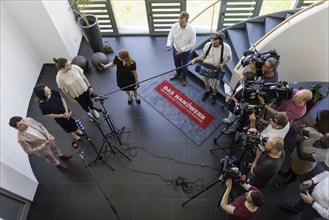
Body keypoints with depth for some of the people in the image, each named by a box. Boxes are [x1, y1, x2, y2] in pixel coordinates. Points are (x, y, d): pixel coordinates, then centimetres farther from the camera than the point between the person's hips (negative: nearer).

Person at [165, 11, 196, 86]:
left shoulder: (191, 30, -28)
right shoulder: (174, 26, -19)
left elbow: (192, 43, -18)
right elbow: (170, 36, -7)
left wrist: (182, 49, -25)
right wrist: (169, 44, -28)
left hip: (185, 52, -3)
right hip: (175, 50, 3)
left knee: (184, 66, 21)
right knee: (177, 64, 28)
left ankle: (184, 77, 50)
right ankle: (178, 74, 59)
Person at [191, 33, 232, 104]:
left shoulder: (226, 47, -21)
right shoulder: (208, 45, -18)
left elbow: (229, 58, -4)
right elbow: (204, 55, 1)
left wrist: (221, 64, -19)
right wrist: (195, 59, -10)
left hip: (216, 69, -2)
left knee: (214, 84, 7)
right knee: (206, 80, 22)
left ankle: (214, 94, 42)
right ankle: (207, 91, 54)